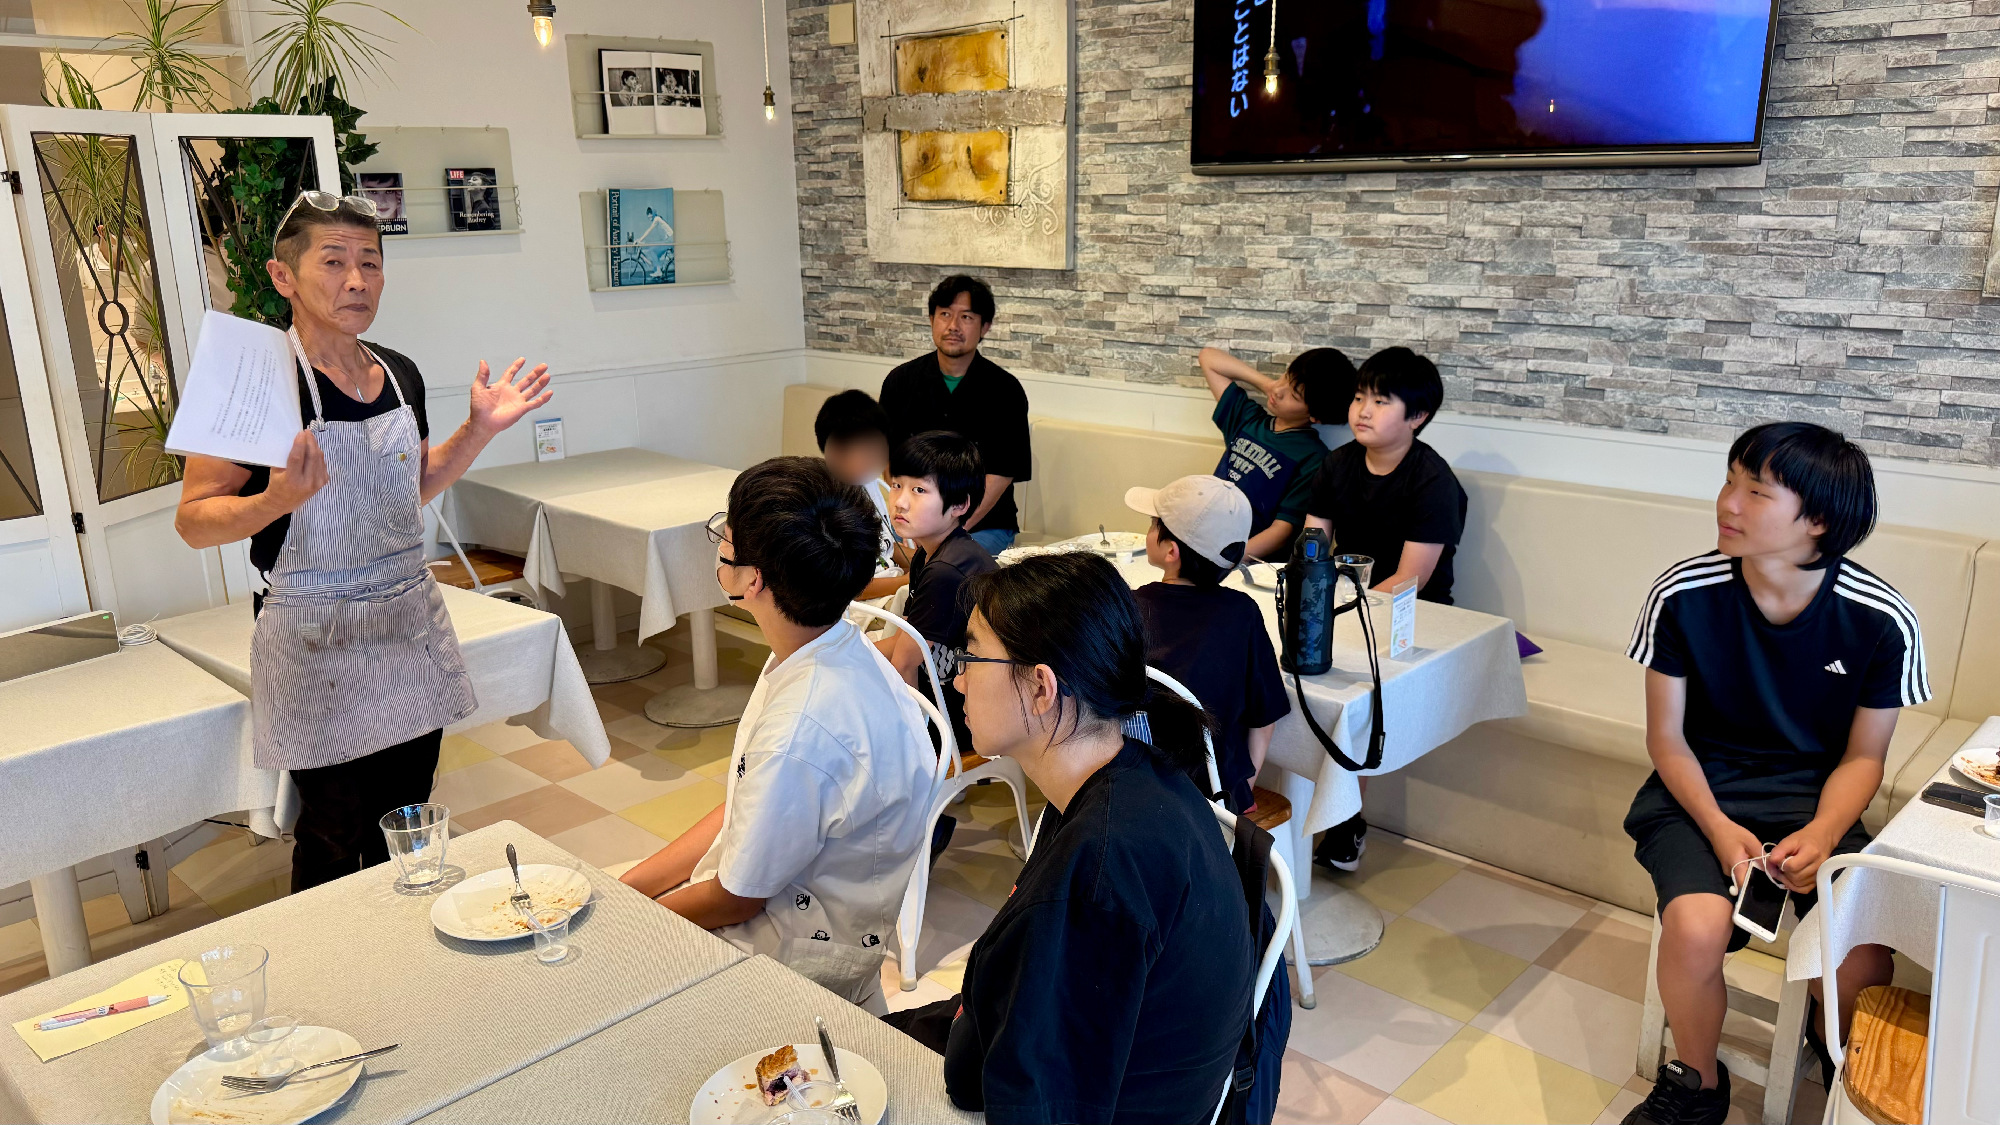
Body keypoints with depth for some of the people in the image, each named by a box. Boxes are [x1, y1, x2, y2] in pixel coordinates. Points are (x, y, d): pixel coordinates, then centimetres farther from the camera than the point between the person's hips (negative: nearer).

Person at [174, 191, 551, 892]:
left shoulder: (400, 374, 6)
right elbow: (193, 520, -12)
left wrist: (478, 430, 9)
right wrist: (280, 499, -31)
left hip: (411, 625, 6)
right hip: (318, 643, -6)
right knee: (333, 842, 4)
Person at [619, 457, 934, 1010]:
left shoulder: (800, 736, -34)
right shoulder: (832, 649, -6)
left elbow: (736, 899, -19)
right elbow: (743, 812, 5)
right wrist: (625, 887, 3)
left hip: (801, 953, -8)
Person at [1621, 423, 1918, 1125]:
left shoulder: (1882, 620, -11)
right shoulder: (1682, 595, -14)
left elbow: (1863, 756, 1)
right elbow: (1667, 737, -4)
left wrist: (1822, 833, -18)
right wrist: (1718, 827, -19)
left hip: (1814, 797, 1)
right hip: (1699, 788, -1)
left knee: (1863, 967, -23)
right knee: (1696, 929, -29)